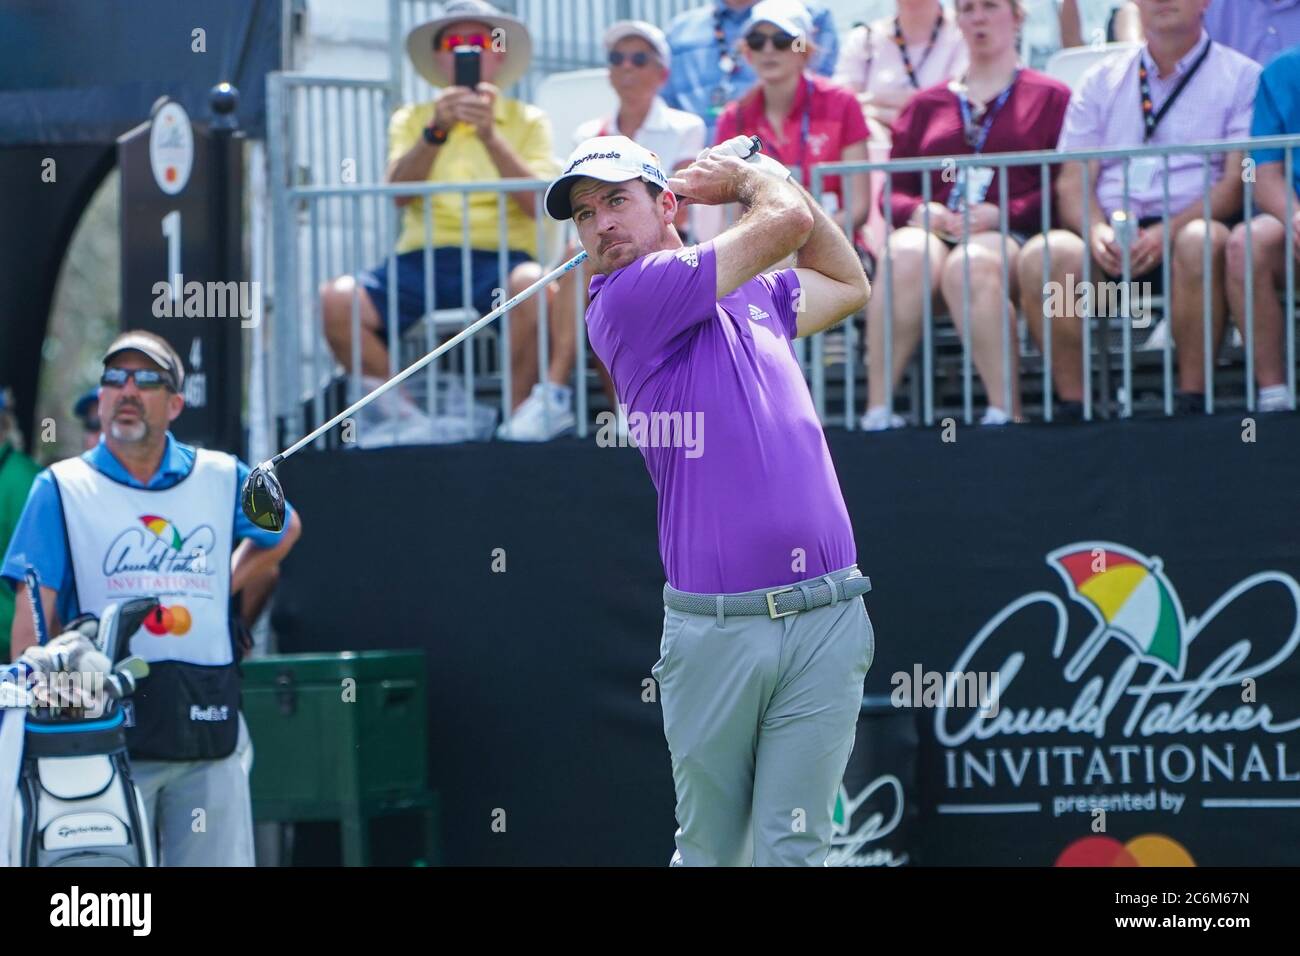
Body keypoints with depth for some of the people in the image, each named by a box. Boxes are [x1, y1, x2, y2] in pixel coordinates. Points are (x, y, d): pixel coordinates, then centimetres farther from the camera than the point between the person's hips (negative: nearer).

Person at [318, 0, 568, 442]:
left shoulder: (527, 121, 14)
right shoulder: (411, 119, 19)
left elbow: (538, 204, -3)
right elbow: (399, 193, 0)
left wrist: (490, 136, -14)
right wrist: (436, 132, -15)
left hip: (498, 256, -2)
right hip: (423, 255, 2)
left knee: (531, 285, -38)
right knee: (335, 299, -26)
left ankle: (522, 409, -18)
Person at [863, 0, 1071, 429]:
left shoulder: (1050, 97, 16)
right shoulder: (927, 104, 27)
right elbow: (895, 190, 20)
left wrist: (1001, 213, -11)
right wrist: (920, 211, -3)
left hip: (1010, 234, -3)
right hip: (933, 229, 3)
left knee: (972, 264, -40)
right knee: (905, 255, -36)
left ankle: (1005, 409, -40)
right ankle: (878, 408, -39)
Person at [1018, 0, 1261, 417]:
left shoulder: (1240, 77, 9)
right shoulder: (1102, 80, 20)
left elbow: (1237, 180, -2)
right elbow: (1073, 181, 12)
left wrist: (1169, 232, -18)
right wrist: (1096, 232, -12)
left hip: (1190, 225, -2)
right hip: (1112, 237, 2)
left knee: (1201, 242, -39)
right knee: (1045, 254, -30)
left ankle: (1192, 397, -30)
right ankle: (1072, 402, -25)